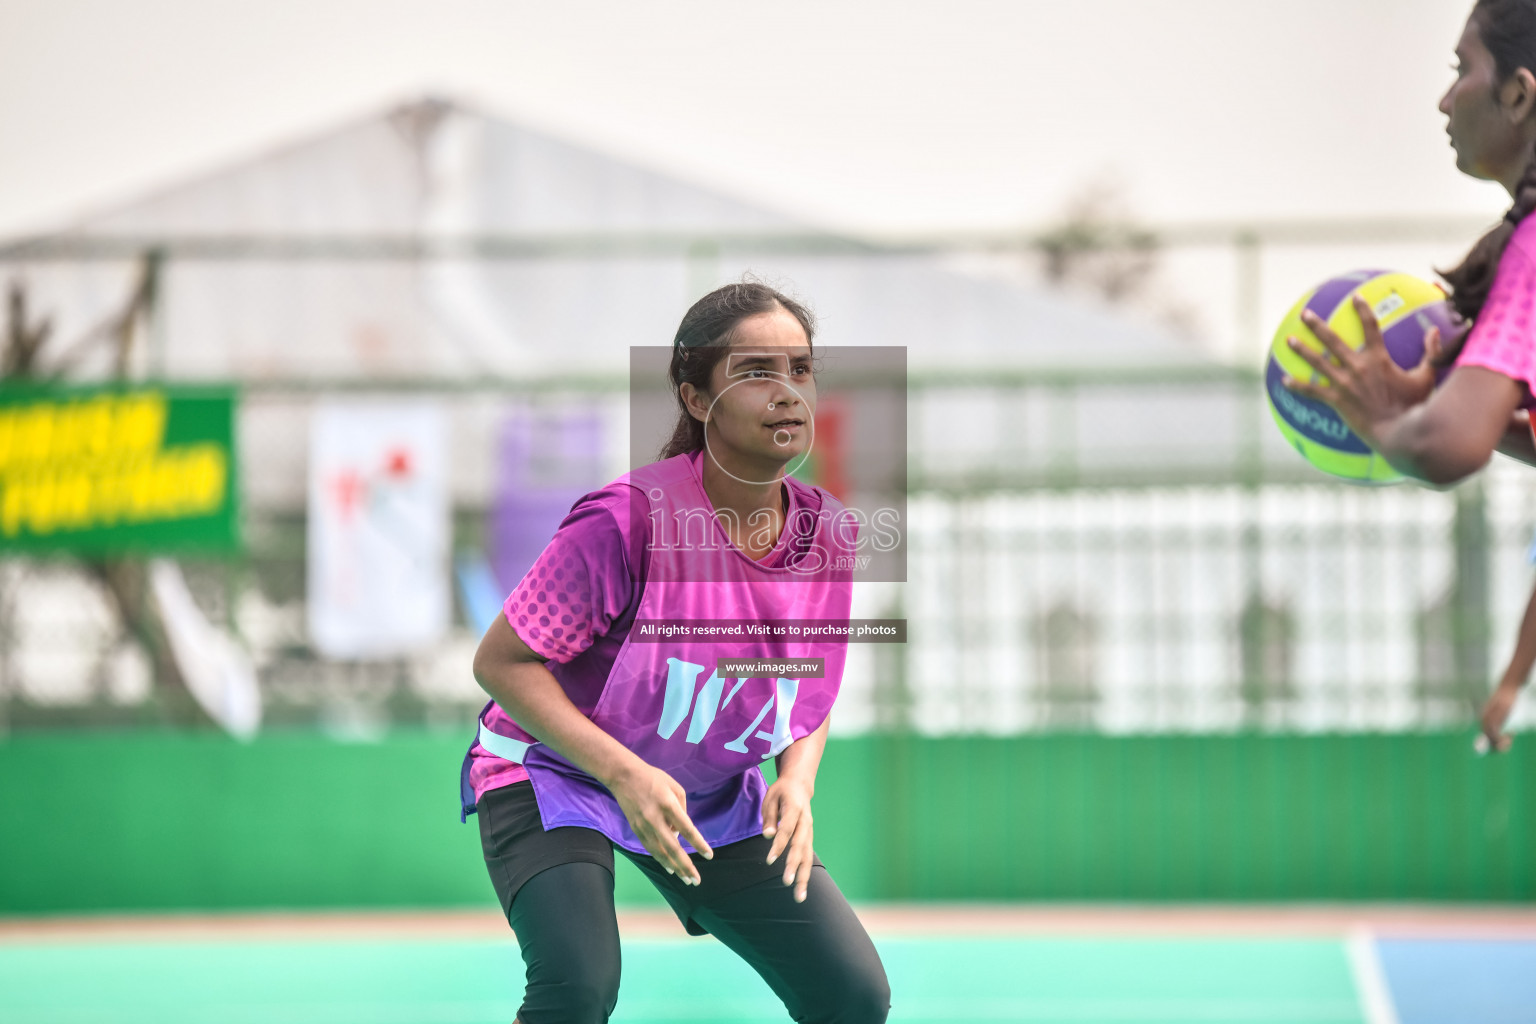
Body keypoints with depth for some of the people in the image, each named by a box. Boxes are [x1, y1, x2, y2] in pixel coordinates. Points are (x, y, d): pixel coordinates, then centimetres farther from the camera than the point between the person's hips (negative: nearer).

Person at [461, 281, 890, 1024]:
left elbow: (810, 695, 8)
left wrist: (796, 781, -14)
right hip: (554, 773, -6)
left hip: (714, 798, 6)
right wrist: (624, 773, -30)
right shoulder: (630, 519, -27)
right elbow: (500, 661, -20)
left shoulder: (828, 532, -9)